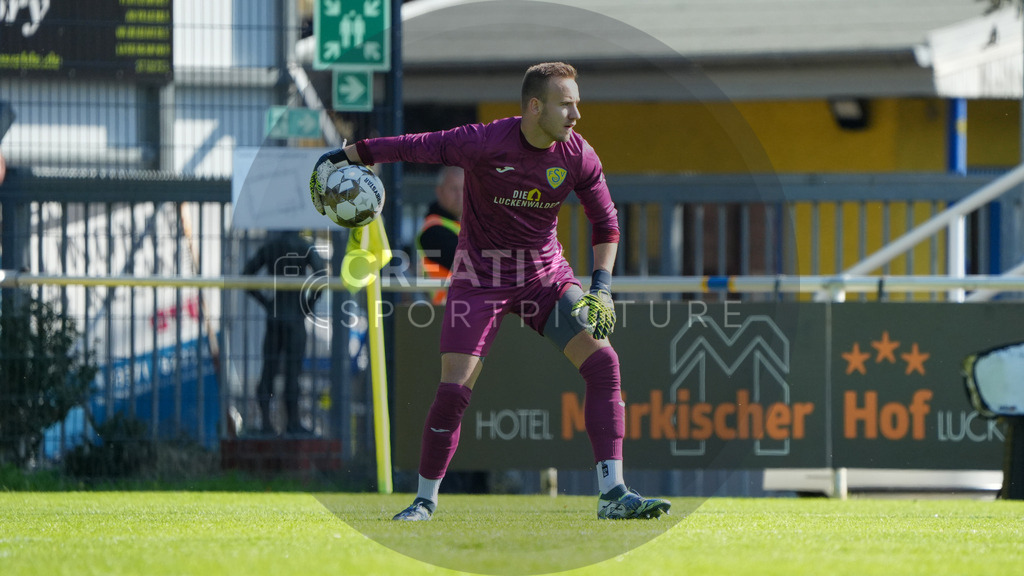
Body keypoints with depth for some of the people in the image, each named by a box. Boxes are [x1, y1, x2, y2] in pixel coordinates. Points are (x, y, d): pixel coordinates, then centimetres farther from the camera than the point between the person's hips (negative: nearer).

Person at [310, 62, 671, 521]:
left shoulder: (578, 157, -8)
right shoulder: (484, 143, -22)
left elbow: (606, 224, 4)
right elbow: (415, 147, -11)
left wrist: (601, 288, -7)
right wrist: (346, 155, -8)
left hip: (545, 274, 3)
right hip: (480, 275, -3)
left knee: (602, 362, -14)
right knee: (453, 389, -12)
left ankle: (612, 494, -13)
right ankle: (425, 499, 10)